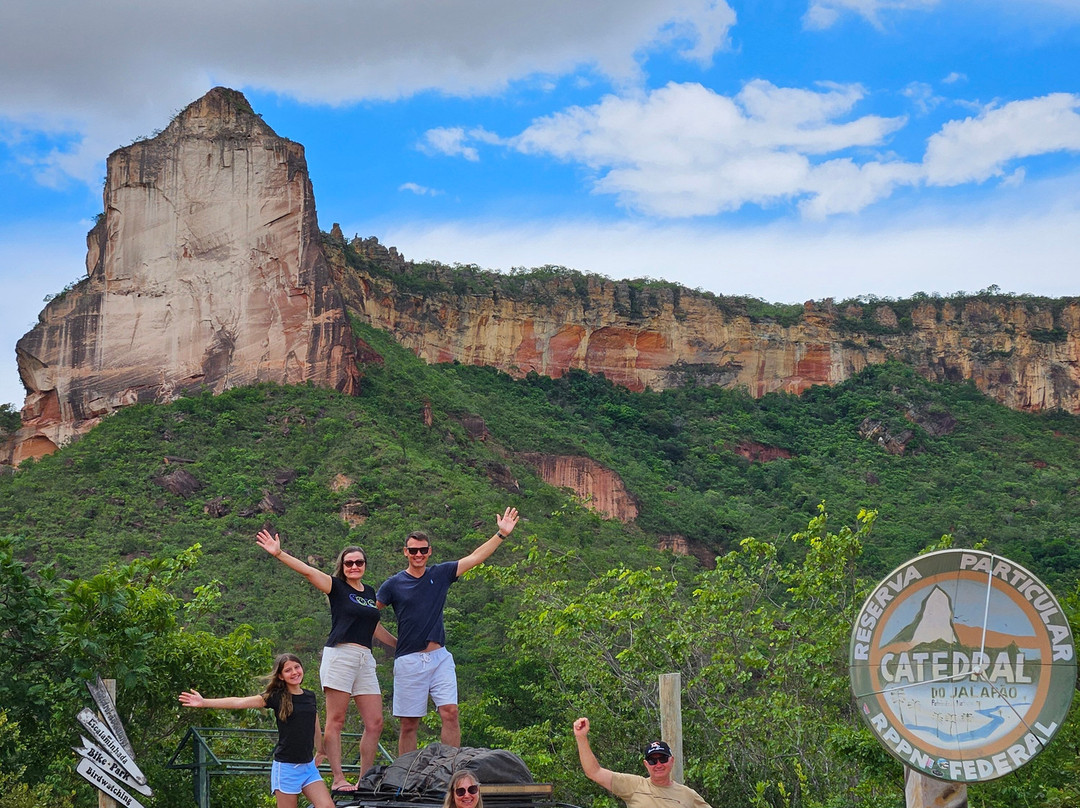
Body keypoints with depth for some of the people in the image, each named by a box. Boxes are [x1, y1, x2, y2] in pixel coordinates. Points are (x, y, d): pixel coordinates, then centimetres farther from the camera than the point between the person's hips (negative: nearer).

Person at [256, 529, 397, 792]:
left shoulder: (370, 592, 20)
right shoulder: (337, 587, 4)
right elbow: (308, 571, -9)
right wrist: (279, 554, -21)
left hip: (365, 660, 6)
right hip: (340, 655, -6)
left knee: (375, 723, 0)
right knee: (335, 721, -5)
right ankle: (338, 779, -5)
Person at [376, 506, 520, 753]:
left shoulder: (440, 574, 8)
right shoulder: (394, 584, 1)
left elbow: (475, 558, 6)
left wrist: (501, 534, 2)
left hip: (439, 657, 2)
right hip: (408, 660, -2)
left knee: (450, 713, -9)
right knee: (409, 723, 1)